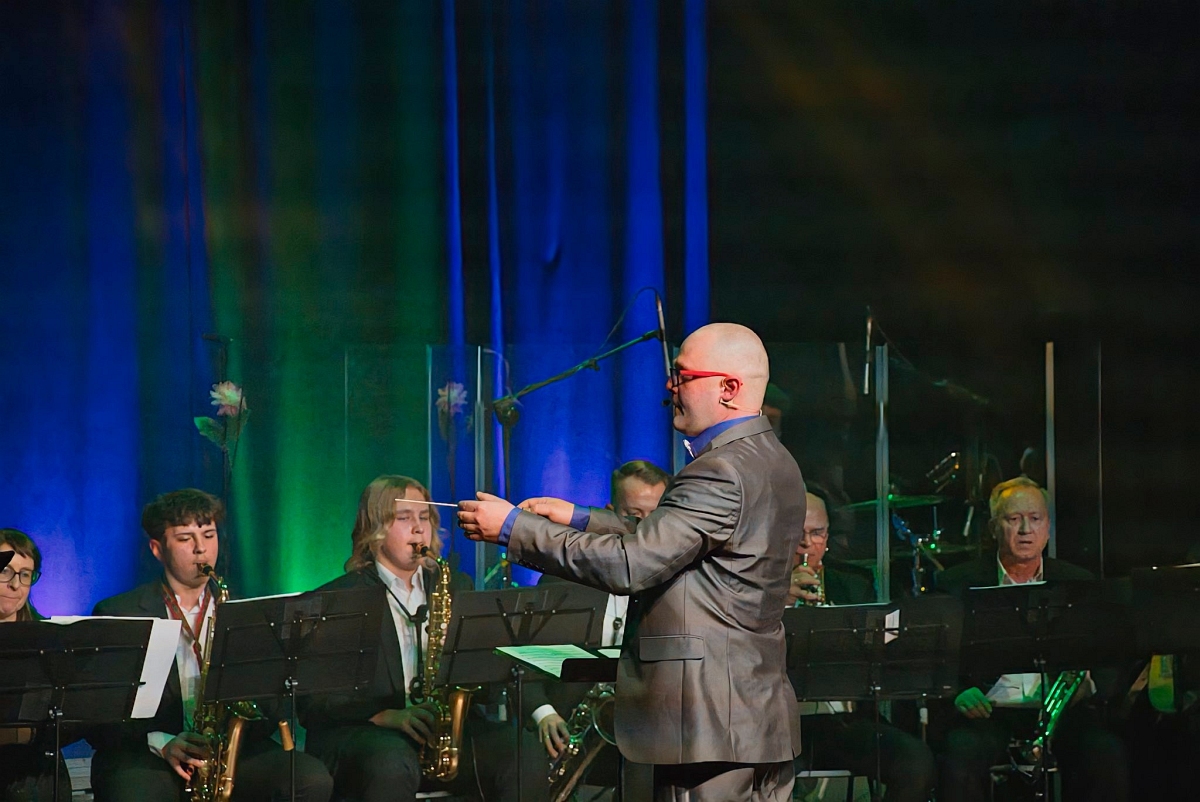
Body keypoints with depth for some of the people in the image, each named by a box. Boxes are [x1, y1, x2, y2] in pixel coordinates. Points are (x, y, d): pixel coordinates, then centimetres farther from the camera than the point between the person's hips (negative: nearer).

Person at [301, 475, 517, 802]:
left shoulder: (454, 587, 19)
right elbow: (313, 701, -3)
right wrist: (385, 716, -19)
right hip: (359, 734, -4)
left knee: (513, 749, -25)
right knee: (394, 762, -39)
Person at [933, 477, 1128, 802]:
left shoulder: (1077, 583, 14)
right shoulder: (957, 583, 9)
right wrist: (957, 693, -15)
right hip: (987, 711, -1)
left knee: (1107, 756, -28)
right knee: (959, 760, -35)